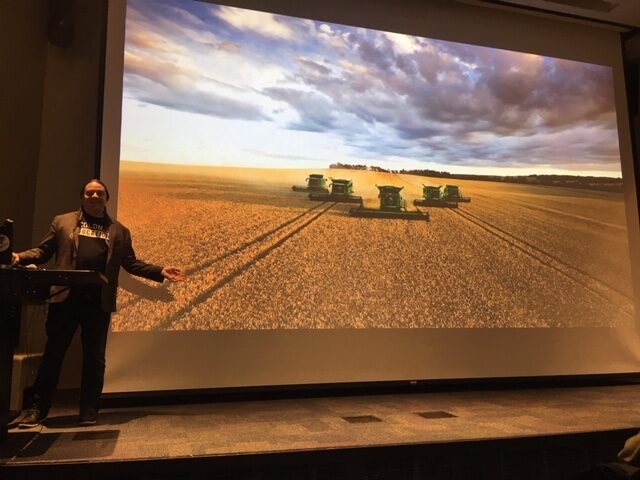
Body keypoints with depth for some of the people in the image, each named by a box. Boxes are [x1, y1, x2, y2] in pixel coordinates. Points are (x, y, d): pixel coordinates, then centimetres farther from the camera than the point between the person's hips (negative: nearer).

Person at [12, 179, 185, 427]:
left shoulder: (119, 230, 14)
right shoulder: (62, 222, 13)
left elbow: (131, 263, 12)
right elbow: (43, 250, 10)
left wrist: (160, 271, 0)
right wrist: (20, 257, -10)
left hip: (99, 302, 1)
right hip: (66, 297, 0)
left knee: (94, 357, 6)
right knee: (53, 353, 6)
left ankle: (89, 410, 16)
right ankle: (38, 408, 20)